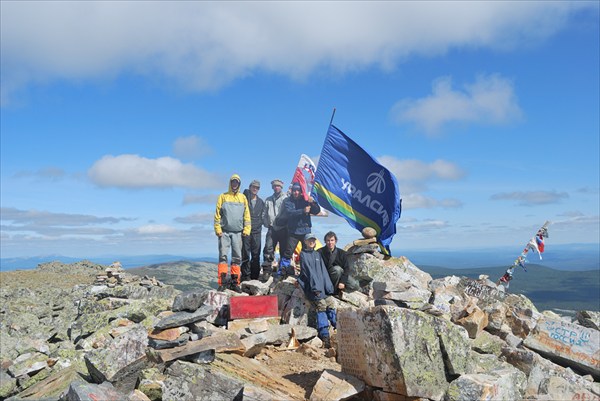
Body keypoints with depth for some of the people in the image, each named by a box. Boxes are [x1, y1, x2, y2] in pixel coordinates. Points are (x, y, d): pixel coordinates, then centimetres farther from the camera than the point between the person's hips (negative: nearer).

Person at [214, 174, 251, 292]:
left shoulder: (243, 198, 12)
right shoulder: (223, 196, 8)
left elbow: (246, 215, 11)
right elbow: (217, 214, 4)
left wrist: (246, 229, 1)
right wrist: (218, 229, -6)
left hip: (238, 232, 2)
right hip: (225, 232, -2)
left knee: (237, 257, 3)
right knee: (223, 255, -8)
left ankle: (235, 282, 8)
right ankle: (223, 281, -8)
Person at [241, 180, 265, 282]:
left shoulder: (261, 202, 15)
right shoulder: (244, 199, 2)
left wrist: (260, 227, 9)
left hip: (256, 231, 4)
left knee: (256, 255, 4)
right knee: (245, 254, -3)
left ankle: (255, 276, 10)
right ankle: (246, 276, 2)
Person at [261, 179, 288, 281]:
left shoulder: (286, 198, 3)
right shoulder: (268, 200, 19)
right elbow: (265, 214, 19)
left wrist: (287, 225, -10)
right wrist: (266, 223, 6)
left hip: (283, 229, -3)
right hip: (272, 229, 3)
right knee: (268, 249, -7)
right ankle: (266, 271, -3)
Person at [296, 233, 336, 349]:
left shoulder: (317, 254, 21)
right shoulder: (303, 254, 5)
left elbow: (323, 271, 16)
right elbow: (308, 271, -5)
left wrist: (328, 287, 5)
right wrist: (316, 287, -13)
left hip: (321, 285, 5)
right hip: (311, 286, -5)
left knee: (331, 304, -9)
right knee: (321, 305, -17)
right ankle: (325, 336, -19)